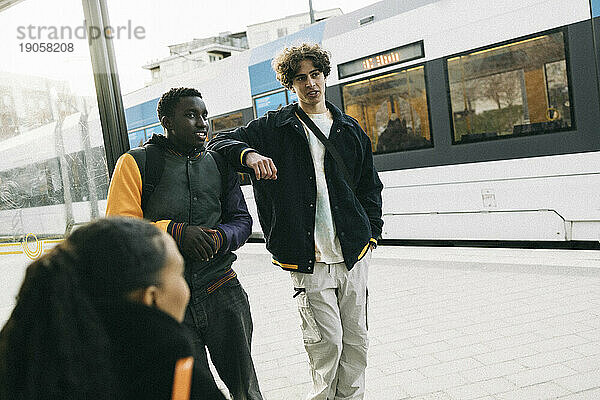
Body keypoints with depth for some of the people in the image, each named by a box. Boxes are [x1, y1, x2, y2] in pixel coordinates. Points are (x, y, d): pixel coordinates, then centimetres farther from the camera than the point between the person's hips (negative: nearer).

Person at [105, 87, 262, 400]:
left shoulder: (220, 166, 12)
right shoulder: (136, 163, -1)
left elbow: (241, 219, 9)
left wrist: (218, 237, -13)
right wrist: (174, 232, -20)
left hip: (223, 294, 3)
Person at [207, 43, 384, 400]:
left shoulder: (351, 129, 13)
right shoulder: (274, 127, 4)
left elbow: (370, 187, 18)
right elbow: (220, 141, 3)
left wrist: (371, 233, 9)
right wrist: (248, 153, -19)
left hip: (354, 252, 4)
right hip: (308, 257, -3)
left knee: (356, 338, 12)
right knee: (326, 340, -1)